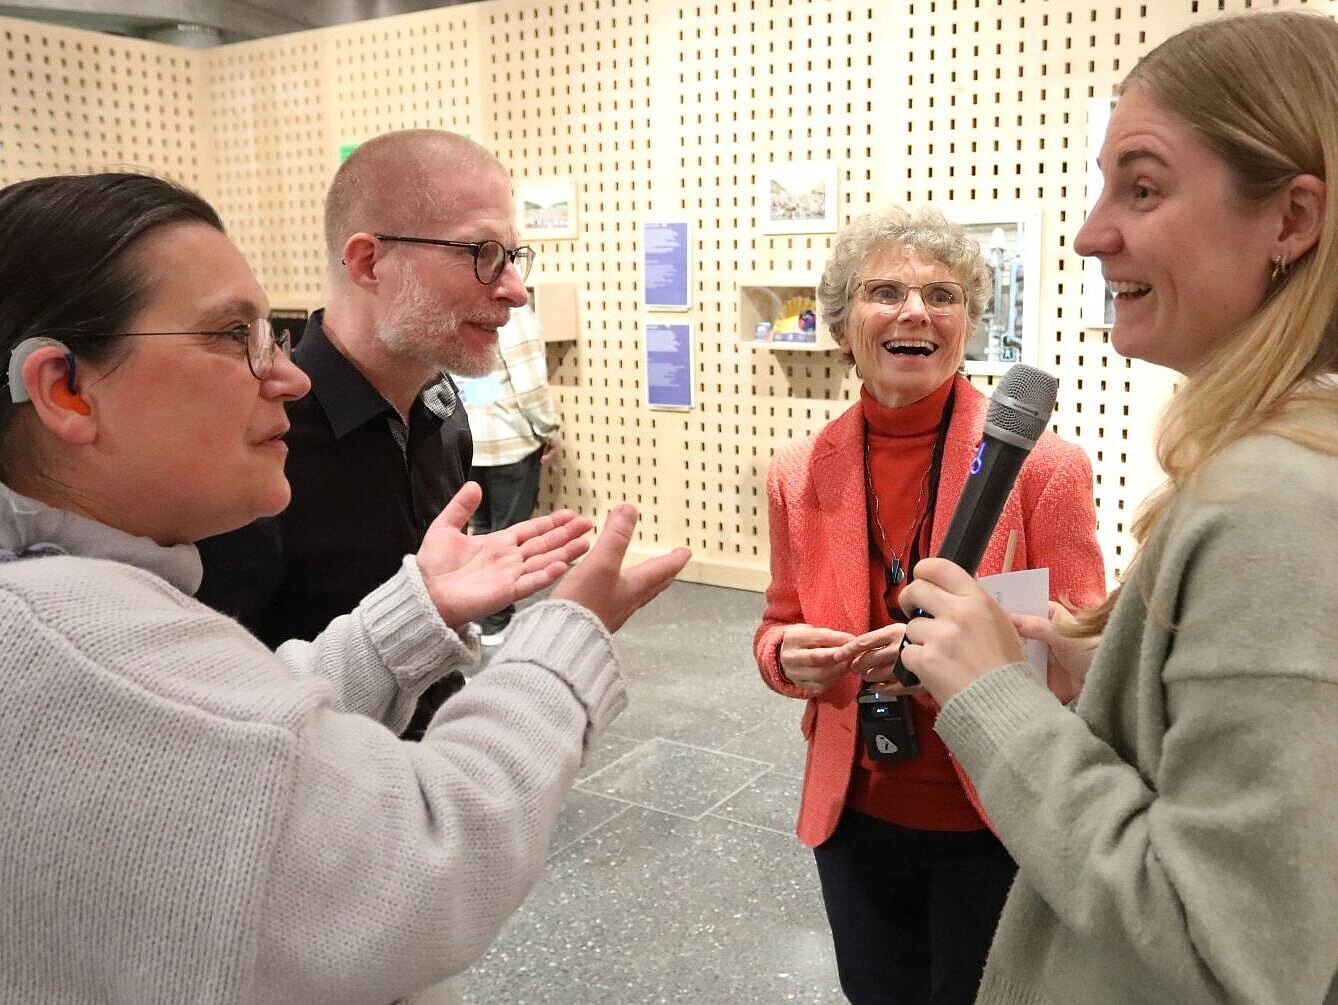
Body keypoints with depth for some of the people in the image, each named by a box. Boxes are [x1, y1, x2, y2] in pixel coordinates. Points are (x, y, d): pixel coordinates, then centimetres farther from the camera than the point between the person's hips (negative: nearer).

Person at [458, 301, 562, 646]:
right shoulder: (512, 311, -15)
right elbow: (530, 384, -18)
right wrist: (550, 429, -5)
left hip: (465, 440, 6)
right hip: (510, 441, -6)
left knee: (483, 528, 18)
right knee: (508, 532, 5)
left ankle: (482, 611, 26)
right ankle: (496, 622, 12)